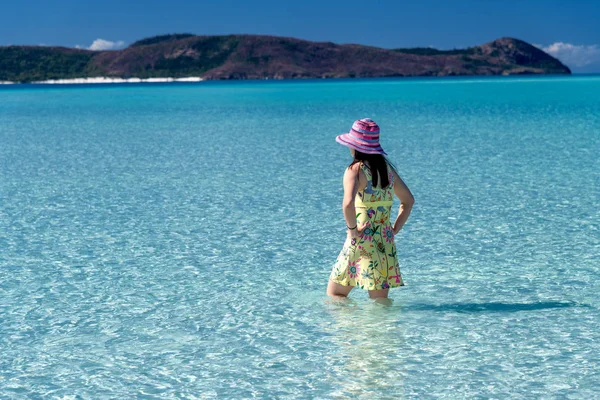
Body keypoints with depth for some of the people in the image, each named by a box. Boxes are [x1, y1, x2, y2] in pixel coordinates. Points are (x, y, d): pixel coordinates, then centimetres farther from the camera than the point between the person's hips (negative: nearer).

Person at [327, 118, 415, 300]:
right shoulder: (387, 168, 9)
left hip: (361, 243, -6)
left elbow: (348, 204, -29)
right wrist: (394, 230, 15)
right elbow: (408, 200, 19)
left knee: (333, 295, 7)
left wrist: (352, 229, -14)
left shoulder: (355, 170, -12)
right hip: (385, 243, 6)